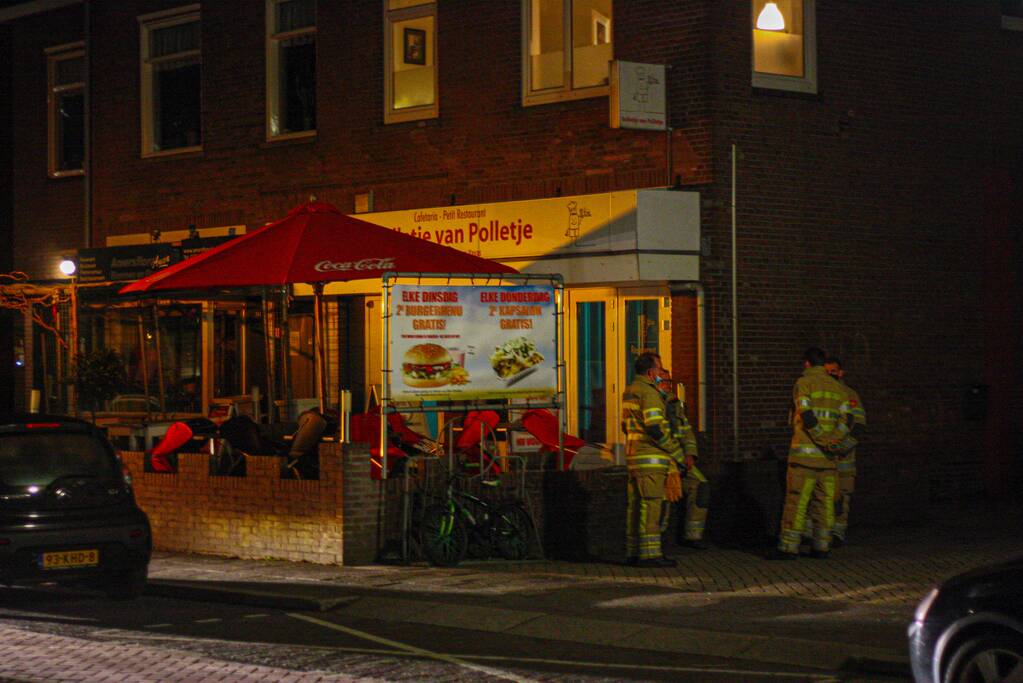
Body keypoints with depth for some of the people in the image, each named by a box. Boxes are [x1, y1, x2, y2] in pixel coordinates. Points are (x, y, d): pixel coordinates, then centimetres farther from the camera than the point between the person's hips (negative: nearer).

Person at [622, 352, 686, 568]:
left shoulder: (630, 392, 17)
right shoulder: (649, 393, -13)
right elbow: (655, 429, -20)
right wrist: (678, 454, -13)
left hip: (634, 457, 10)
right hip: (650, 458, -10)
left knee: (636, 505, 10)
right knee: (650, 504, -10)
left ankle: (633, 552, 11)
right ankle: (649, 553, -12)